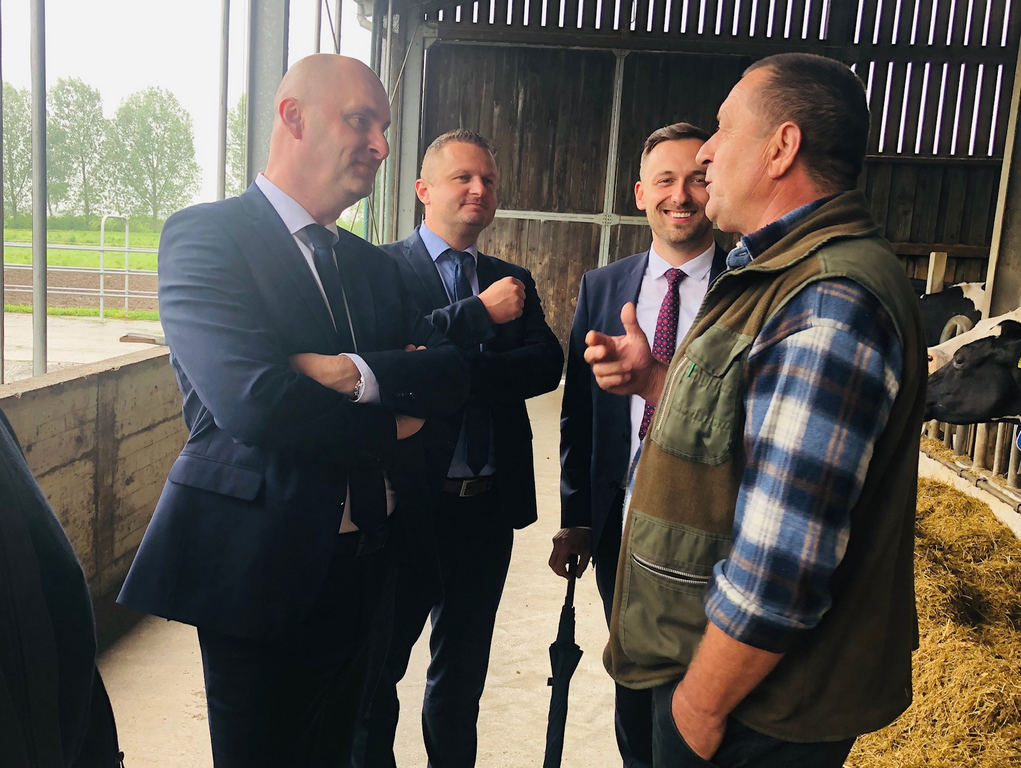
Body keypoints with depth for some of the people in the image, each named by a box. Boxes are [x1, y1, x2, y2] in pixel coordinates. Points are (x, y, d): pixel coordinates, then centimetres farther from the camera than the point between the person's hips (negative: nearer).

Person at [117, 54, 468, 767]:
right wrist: (392, 421, -10)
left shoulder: (372, 263, 11)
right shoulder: (206, 234, -11)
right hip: (262, 567, -6)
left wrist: (357, 374, -19)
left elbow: (454, 372, 0)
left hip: (364, 565, 7)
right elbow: (253, 403, -25)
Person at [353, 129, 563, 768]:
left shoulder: (513, 281, 10)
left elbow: (548, 364, -5)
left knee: (462, 671, 21)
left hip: (488, 505, 5)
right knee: (378, 667, 13)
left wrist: (455, 369, -19)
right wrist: (480, 312, -21)